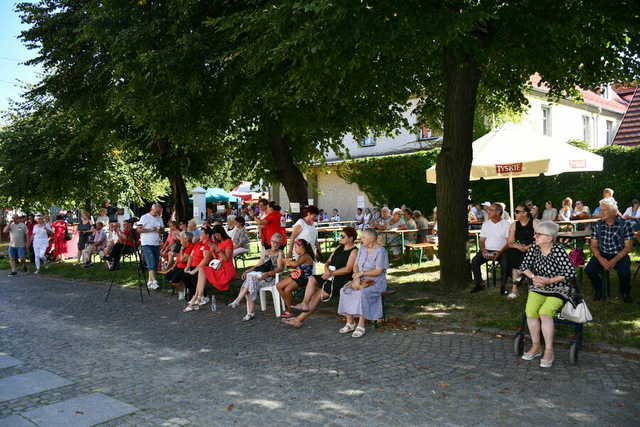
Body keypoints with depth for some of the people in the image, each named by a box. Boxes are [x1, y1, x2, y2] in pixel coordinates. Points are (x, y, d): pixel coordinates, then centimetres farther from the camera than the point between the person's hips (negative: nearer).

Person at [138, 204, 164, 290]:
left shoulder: (159, 218, 14)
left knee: (155, 263, 5)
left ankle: (150, 281, 13)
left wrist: (160, 230, -4)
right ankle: (154, 281, -17)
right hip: (147, 244, -6)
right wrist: (150, 230, -15)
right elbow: (139, 230, -8)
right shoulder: (144, 217, -3)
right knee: (151, 263, -13)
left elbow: (162, 229, 19)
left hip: (156, 244, 6)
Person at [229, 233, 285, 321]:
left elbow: (280, 268, -8)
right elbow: (258, 265, 19)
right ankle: (250, 313, -27)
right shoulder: (266, 252, 23)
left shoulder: (280, 253, 5)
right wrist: (247, 271, 2)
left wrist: (268, 273, -24)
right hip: (261, 275, 5)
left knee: (251, 277, -29)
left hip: (272, 277, -5)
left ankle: (238, 301, -22)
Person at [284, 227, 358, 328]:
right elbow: (329, 261, 18)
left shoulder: (354, 251, -6)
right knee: (312, 279, -15)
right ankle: (304, 304, -25)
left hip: (342, 280, -8)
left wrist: (332, 273, -19)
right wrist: (326, 269, -5)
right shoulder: (339, 247, 18)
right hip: (331, 276, 8)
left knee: (320, 293, -22)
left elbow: (348, 269, -16)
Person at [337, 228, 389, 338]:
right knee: (345, 290, -18)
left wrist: (361, 273, -15)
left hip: (376, 282, -7)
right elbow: (355, 265, 8)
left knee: (362, 293, -35)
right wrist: (356, 278, -10)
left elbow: (378, 271, -19)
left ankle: (361, 326, -28)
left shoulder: (380, 251, -13)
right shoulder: (362, 248, 10)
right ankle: (350, 323, -13)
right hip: (361, 280, 7)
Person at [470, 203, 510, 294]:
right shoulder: (486, 224, 14)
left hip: (501, 251, -3)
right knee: (474, 261, -22)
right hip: (487, 250, 4)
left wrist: (500, 252, -20)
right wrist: (483, 250, -8)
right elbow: (482, 240, 13)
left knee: (506, 263, -33)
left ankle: (503, 285, -12)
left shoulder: (506, 224, 1)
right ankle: (480, 284, -7)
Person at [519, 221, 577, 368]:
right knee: (530, 311, -22)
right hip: (537, 288, 5)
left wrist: (549, 280, -20)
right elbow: (524, 266, 8)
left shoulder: (559, 251, -16)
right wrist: (534, 277, -11)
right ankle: (536, 346, -5)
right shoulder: (534, 249, 1)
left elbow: (571, 273, -18)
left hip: (558, 289, -5)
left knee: (544, 313, -29)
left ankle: (549, 351, -14)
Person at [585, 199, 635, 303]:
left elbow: (628, 247, -6)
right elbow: (594, 246, 5)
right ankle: (599, 290, 8)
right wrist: (600, 259, -15)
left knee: (624, 272, -31)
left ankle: (625, 292, 4)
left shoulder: (624, 224, -5)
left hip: (620, 255, -3)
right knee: (589, 270, -23)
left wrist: (614, 260, -19)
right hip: (602, 255, 3)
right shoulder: (597, 225, 4)